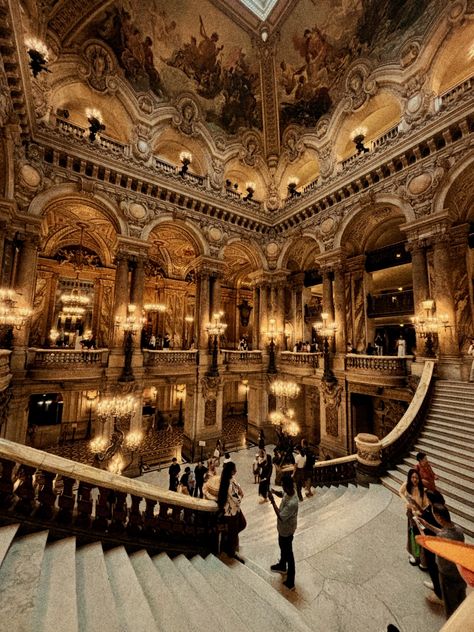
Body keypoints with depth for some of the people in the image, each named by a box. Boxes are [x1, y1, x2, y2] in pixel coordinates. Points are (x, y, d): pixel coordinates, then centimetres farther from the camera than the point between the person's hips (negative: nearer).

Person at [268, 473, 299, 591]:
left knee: (288, 554, 13)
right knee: (282, 548, 31)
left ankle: (290, 582, 33)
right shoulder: (288, 492, -15)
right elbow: (282, 495, 7)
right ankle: (282, 566, 56)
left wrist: (272, 501, -33)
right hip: (283, 528, 8)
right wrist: (274, 492, -13)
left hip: (287, 531, -8)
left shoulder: (292, 503, -40)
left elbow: (281, 517, -33)